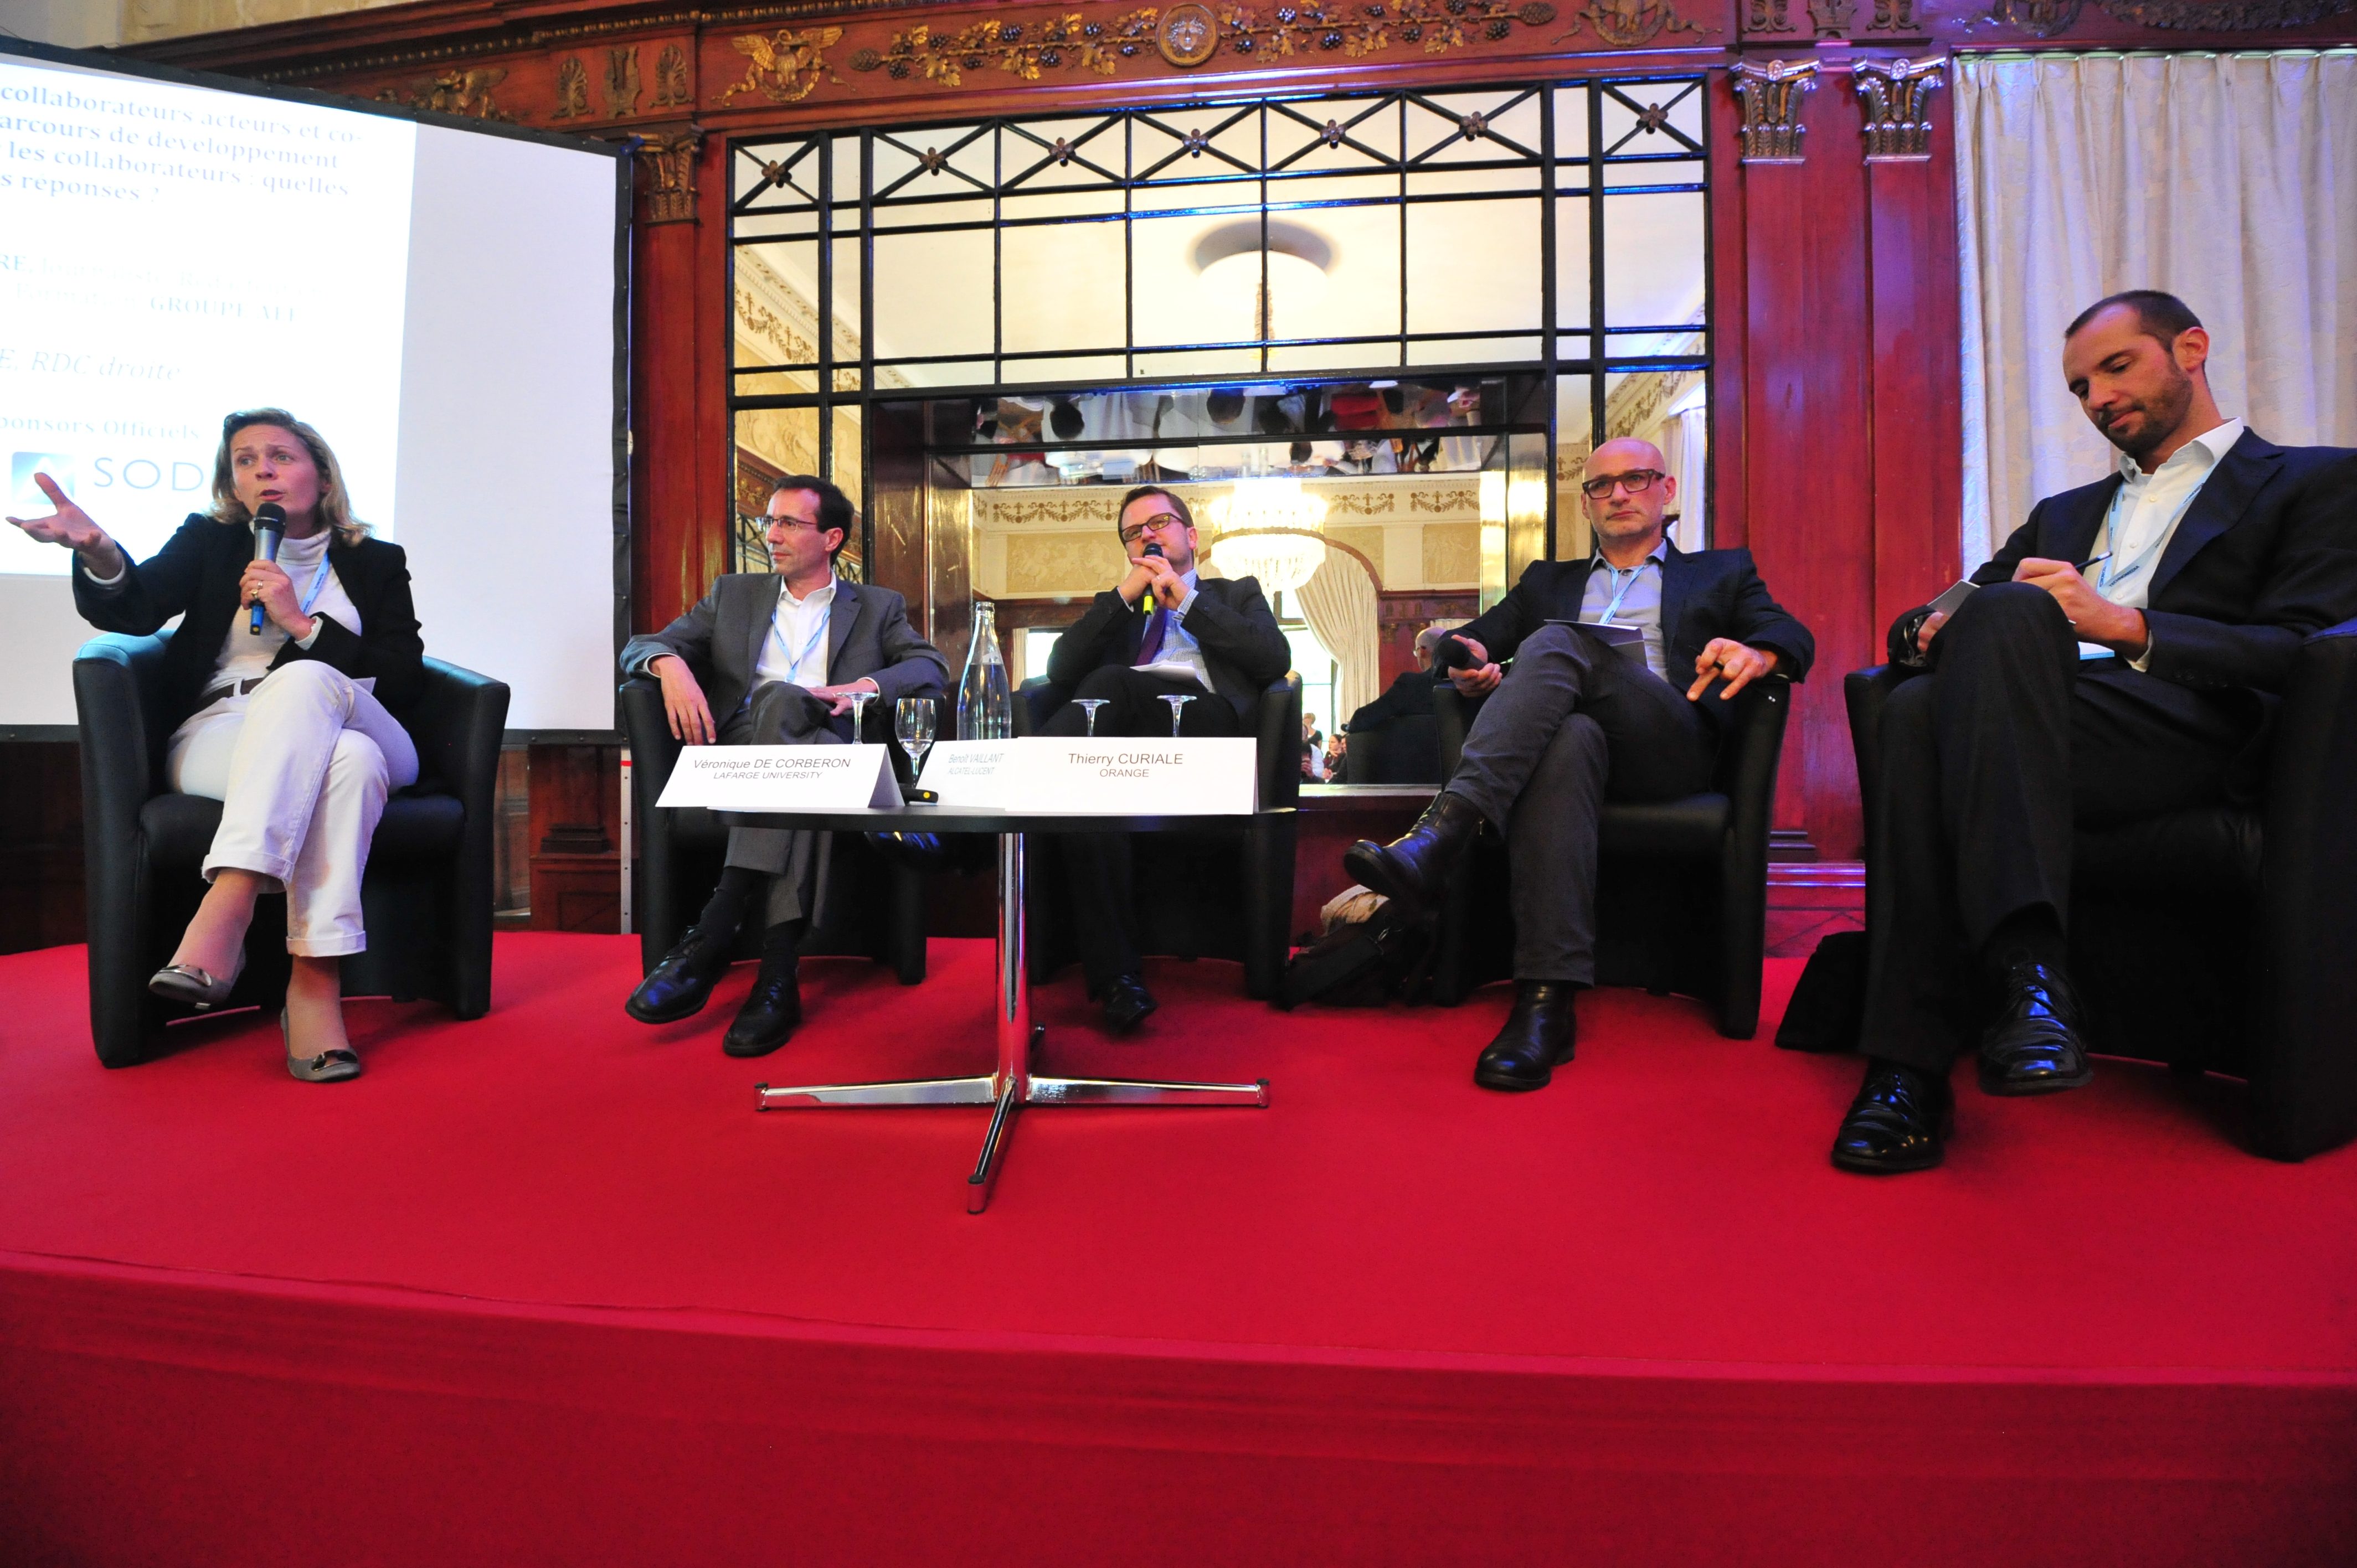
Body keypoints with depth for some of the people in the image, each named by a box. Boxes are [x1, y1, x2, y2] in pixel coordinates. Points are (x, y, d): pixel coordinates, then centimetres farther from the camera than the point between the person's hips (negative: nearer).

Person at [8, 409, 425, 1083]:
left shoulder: (377, 562, 18)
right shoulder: (210, 541, 19)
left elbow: (404, 681, 4)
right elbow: (136, 609, -3)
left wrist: (302, 624, -7)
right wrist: (98, 554, -26)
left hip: (359, 737, 1)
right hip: (220, 737, -1)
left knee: (305, 679, -36)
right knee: (346, 760, -37)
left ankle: (227, 905, -46)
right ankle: (314, 977, -46)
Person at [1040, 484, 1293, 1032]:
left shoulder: (1238, 594, 31)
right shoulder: (1113, 606, 37)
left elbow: (1276, 658, 8)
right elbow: (1060, 669, 16)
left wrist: (1187, 601, 7)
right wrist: (1124, 595, 10)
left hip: (1201, 714, -2)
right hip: (1121, 723, 2)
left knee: (1111, 682, -35)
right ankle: (1116, 974, -35)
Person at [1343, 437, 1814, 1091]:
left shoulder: (1721, 572, 28)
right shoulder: (1547, 581, 34)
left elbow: (1793, 636, 11)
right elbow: (1478, 635, 19)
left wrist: (1754, 653, -15)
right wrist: (1466, 656, -7)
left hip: (1668, 748, -1)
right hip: (1565, 732, 2)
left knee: (1558, 644, -30)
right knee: (1569, 737, -38)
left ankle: (1436, 838, -49)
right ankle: (1546, 1004, -47)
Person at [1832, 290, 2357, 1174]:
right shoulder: (2064, 514, 35)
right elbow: (1919, 622, 24)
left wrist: (2125, 626, -14)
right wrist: (1935, 632, -1)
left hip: (2183, 736, -3)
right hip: (2032, 724, 4)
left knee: (2007, 610, -33)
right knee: (1917, 708, -33)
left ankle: (2021, 973, -42)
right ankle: (1908, 1068, -40)